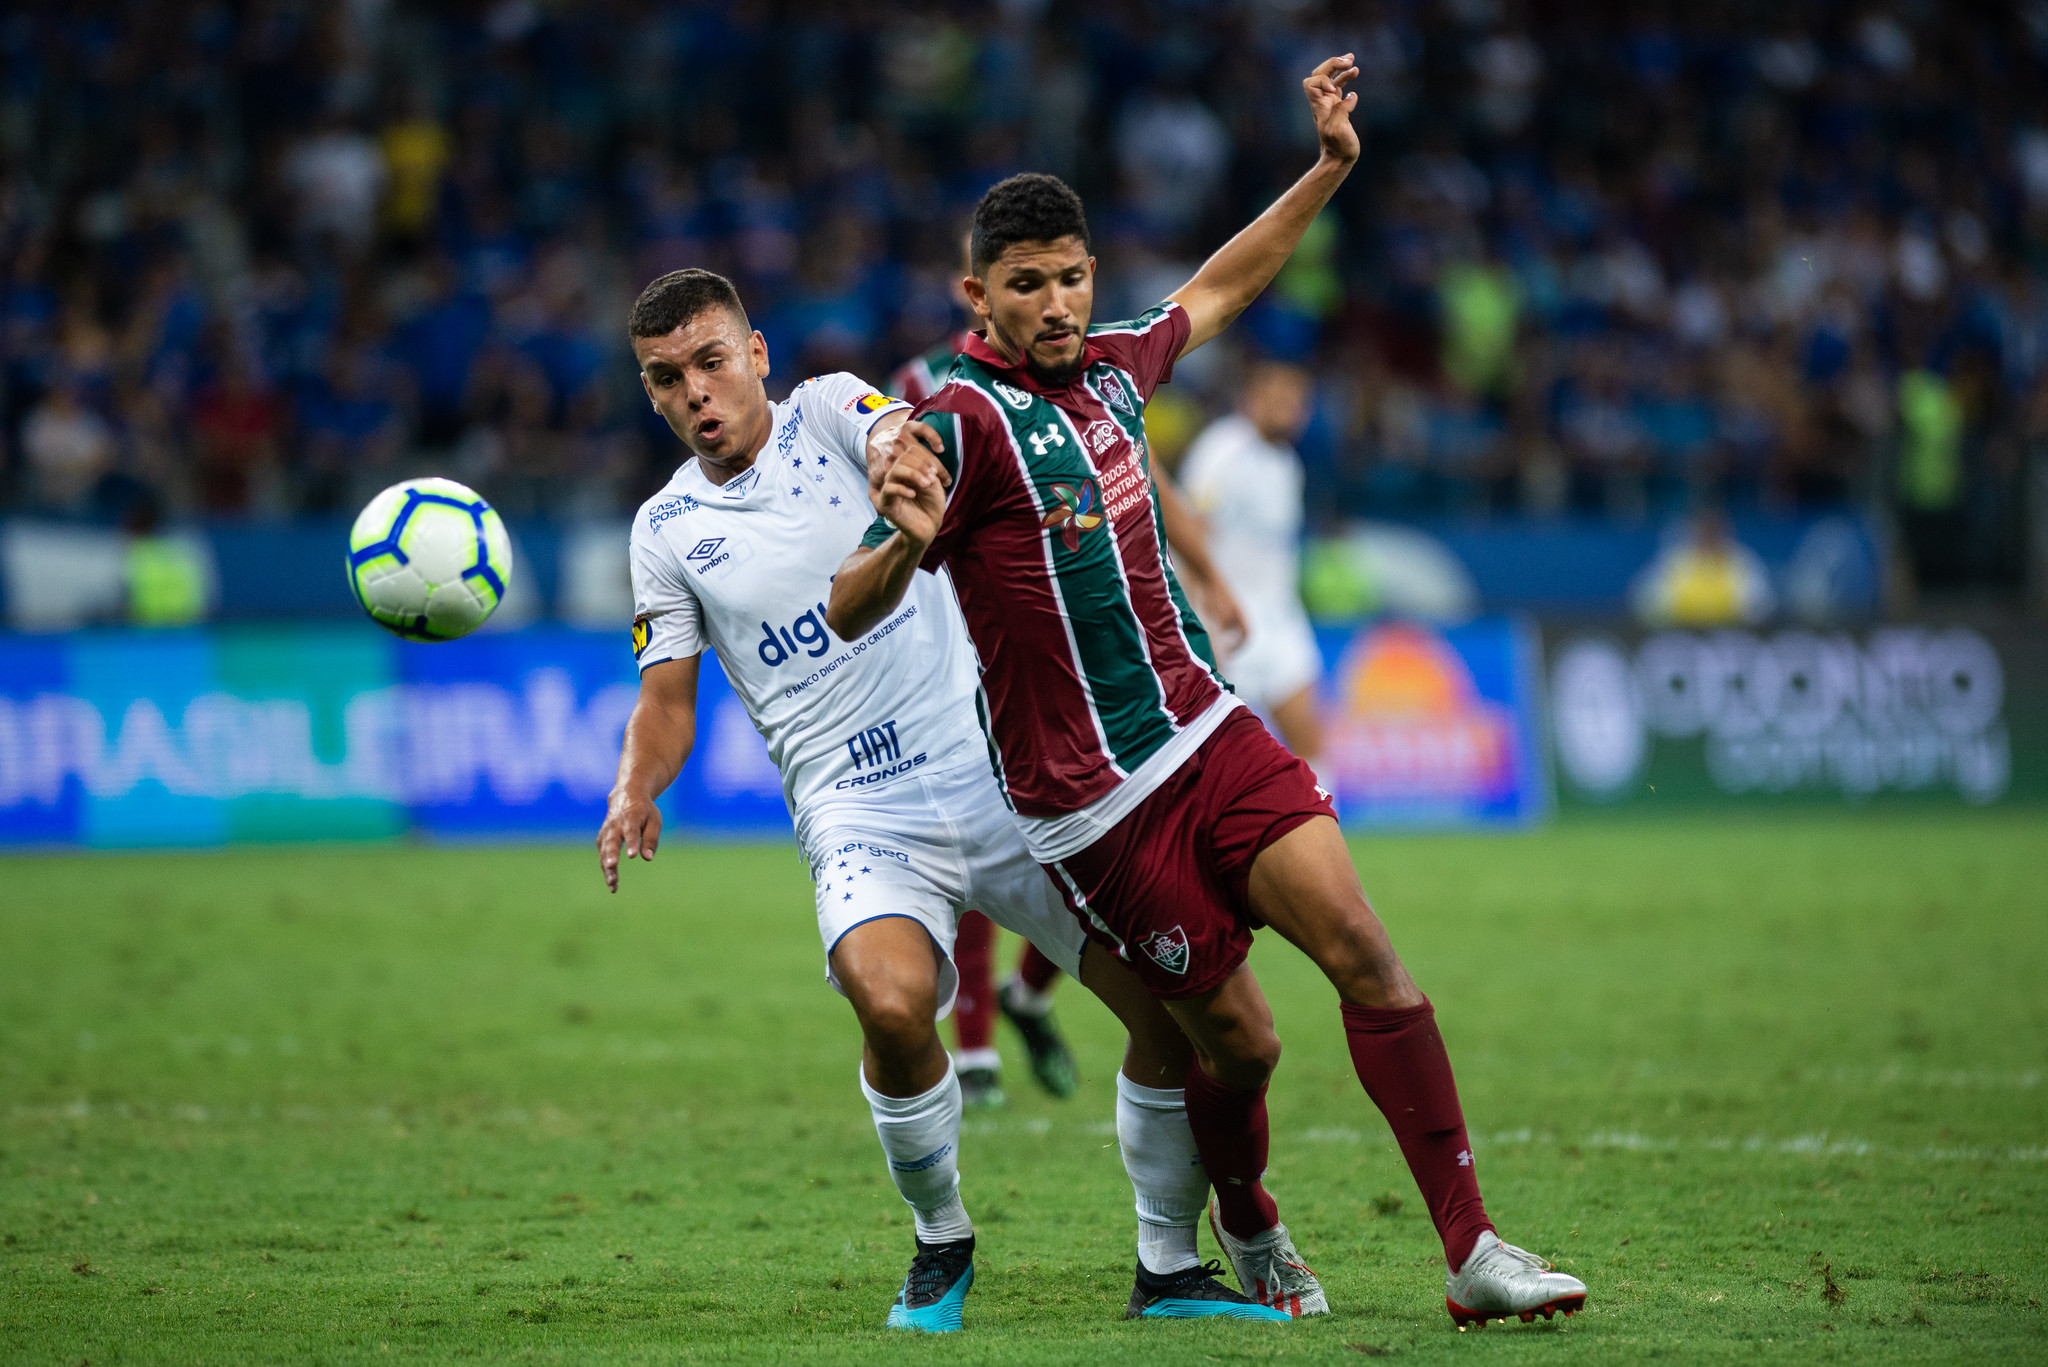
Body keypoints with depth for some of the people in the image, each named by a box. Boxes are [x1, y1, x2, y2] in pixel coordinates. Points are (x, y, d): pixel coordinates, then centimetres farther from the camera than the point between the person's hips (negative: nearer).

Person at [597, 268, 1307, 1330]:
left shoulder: (829, 410, 4)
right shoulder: (667, 530, 10)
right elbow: (667, 698, 13)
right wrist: (634, 792, -9)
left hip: (1003, 775, 0)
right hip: (861, 819, 0)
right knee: (892, 1002, -31)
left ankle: (1168, 1269, 12)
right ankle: (941, 1244, -3)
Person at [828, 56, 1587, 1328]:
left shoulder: (1111, 366, 7)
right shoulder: (965, 421, -14)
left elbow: (1216, 290, 30)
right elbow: (849, 614, -19)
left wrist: (1329, 169, 25)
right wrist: (904, 545, -40)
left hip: (1208, 732, 6)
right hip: (1094, 799, -6)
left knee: (1365, 950, -11)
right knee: (1238, 1041, -1)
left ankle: (1473, 1247, -11)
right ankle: (1245, 1228, 32)